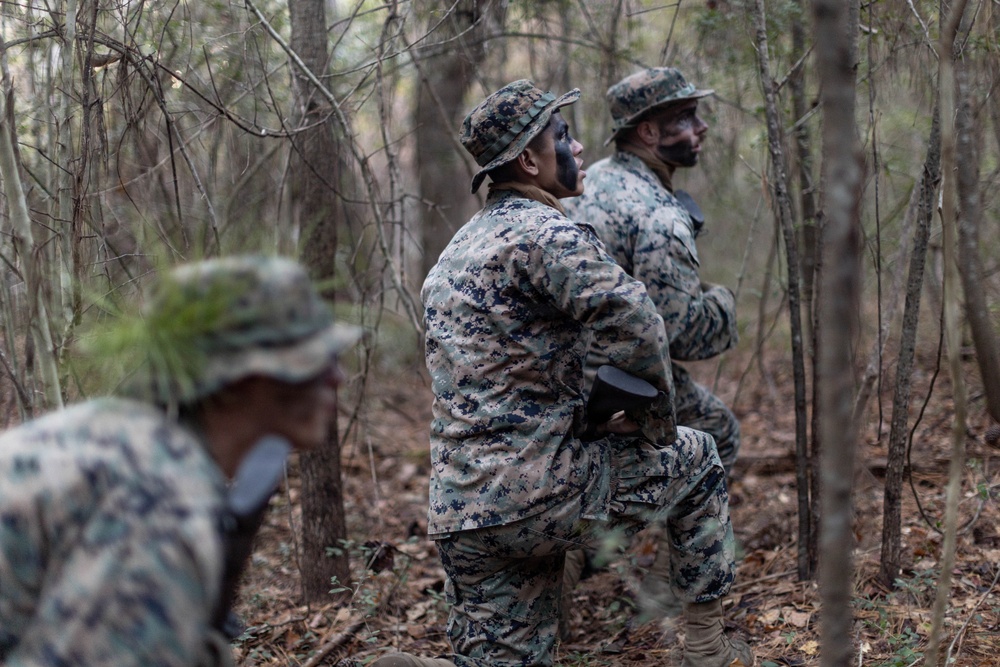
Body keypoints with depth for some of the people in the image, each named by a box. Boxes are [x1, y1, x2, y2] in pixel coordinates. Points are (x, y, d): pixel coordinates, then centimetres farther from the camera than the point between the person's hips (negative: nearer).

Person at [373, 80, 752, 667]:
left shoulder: (457, 250, 19)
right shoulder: (546, 232, -12)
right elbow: (630, 319, -27)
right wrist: (657, 420, -10)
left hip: (460, 509, 8)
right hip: (538, 492, -8)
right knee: (695, 461, 16)